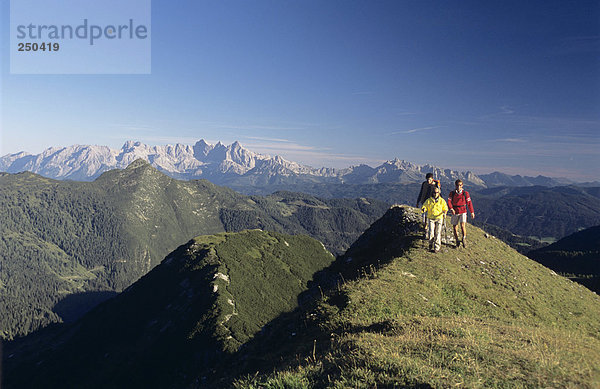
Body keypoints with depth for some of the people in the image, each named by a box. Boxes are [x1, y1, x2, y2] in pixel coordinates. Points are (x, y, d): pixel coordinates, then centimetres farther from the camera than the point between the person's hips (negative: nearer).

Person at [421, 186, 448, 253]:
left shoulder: (442, 201, 5)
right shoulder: (428, 200, 4)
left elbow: (445, 209, 13)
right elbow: (424, 207, 6)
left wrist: (444, 212, -8)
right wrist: (424, 209, -17)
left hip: (439, 218, 0)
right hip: (431, 218, 0)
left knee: (438, 233, -5)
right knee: (431, 233, -10)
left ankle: (437, 248, 1)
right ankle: (431, 244, 15)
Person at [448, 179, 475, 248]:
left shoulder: (465, 193, 1)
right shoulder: (452, 193, 1)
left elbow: (469, 203, 5)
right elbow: (449, 202, -6)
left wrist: (472, 212, 6)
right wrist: (451, 209, -24)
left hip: (463, 212, -2)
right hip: (455, 213, 2)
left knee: (463, 225, -22)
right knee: (455, 227, 6)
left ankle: (464, 239, -2)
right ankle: (457, 242, 22)